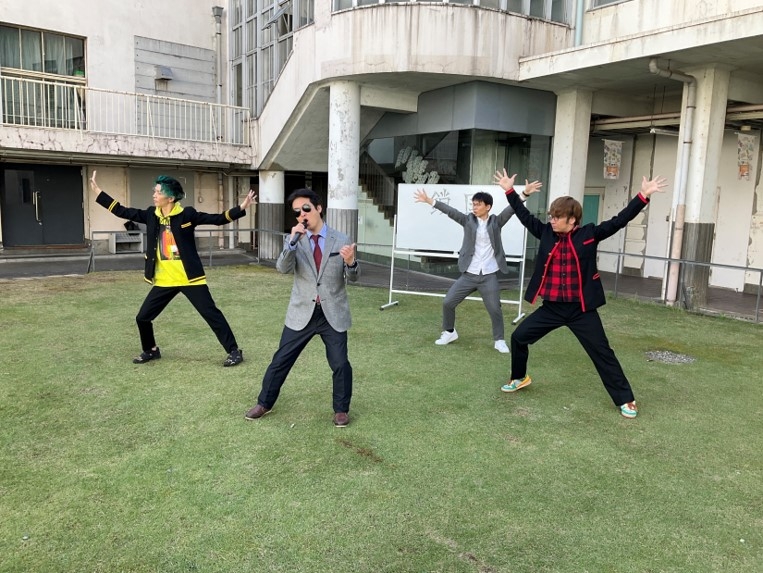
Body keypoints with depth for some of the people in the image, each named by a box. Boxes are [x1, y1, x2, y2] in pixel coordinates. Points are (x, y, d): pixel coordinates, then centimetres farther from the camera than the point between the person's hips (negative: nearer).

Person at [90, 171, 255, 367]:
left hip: (189, 278, -5)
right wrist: (98, 192, 9)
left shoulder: (187, 215, -9)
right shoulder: (151, 215, 4)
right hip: (164, 281, 5)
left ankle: (234, 351, 6)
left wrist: (241, 208, -25)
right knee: (143, 317, 10)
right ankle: (151, 350, 35)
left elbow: (217, 219, -12)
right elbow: (123, 211, 10)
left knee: (212, 314, -3)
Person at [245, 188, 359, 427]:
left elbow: (352, 277, -1)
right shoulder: (294, 241, 1)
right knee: (281, 360, 8)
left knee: (340, 364, 3)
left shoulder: (341, 240, -1)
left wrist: (351, 262, -24)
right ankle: (264, 403, 28)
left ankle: (341, 409, 25)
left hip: (333, 313, -1)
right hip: (302, 313, 1)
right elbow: (283, 268, -16)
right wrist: (293, 240, -29)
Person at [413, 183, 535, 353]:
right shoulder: (468, 220, 3)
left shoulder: (496, 222, 2)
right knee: (448, 302, 2)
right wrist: (430, 201, -15)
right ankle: (449, 332, 25)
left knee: (495, 309, -1)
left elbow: (511, 209, -9)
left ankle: (499, 340, 20)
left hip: (489, 276, -1)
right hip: (468, 275, 2)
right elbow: (451, 211, -6)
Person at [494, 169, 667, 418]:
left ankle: (625, 399, 17)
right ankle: (519, 378, 32)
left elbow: (619, 221, -9)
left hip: (581, 309, -3)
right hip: (552, 307, 4)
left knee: (602, 353, 3)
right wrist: (510, 191, 7)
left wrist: (643, 195, -15)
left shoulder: (589, 234, -7)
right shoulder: (546, 233, 0)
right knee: (519, 337, 6)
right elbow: (525, 216, 8)